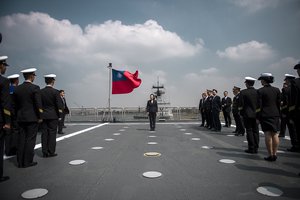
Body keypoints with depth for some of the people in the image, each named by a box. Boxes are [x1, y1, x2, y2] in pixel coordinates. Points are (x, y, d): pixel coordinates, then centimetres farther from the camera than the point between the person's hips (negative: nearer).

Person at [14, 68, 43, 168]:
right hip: (32, 118, -6)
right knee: (30, 140, 1)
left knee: (21, 139, 11)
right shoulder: (35, 88, -11)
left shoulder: (17, 88, 7)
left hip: (21, 118, 6)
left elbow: (15, 104, 10)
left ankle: (20, 162, 16)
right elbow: (38, 104, -14)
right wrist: (40, 117, -5)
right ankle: (28, 161, 6)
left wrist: (18, 116, 17)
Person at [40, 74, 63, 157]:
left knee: (44, 133, 8)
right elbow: (59, 105, -11)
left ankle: (45, 152, 13)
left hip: (43, 116, 4)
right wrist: (60, 115, -1)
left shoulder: (40, 92, 3)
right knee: (52, 133, 2)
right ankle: (51, 152, 6)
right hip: (53, 116, -4)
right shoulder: (55, 92, -10)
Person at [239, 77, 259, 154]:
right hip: (256, 114, 5)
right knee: (255, 131, 9)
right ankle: (256, 148, 15)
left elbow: (241, 105, -11)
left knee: (249, 131, 1)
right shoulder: (257, 92, 3)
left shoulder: (243, 92, -10)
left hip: (247, 114, -4)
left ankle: (251, 148, 4)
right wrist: (256, 109, 17)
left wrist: (240, 108, 7)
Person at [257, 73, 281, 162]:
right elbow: (279, 103, 8)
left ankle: (270, 155, 3)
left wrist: (258, 117, -3)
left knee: (268, 135, -1)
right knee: (275, 134, 8)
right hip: (275, 114, 4)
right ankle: (274, 154, 12)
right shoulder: (277, 90, 5)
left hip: (265, 115, -4)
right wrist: (279, 115, 14)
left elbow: (259, 106, -9)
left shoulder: (260, 91, -9)